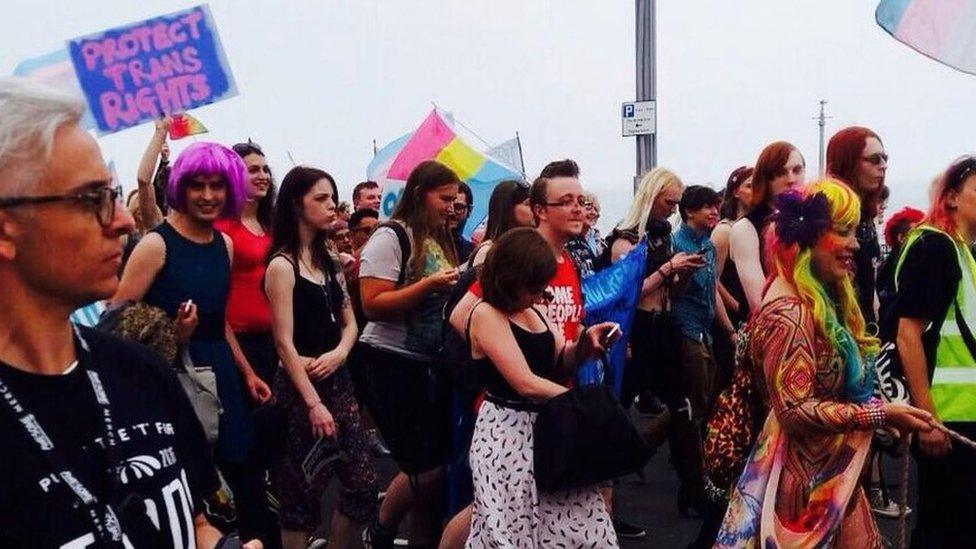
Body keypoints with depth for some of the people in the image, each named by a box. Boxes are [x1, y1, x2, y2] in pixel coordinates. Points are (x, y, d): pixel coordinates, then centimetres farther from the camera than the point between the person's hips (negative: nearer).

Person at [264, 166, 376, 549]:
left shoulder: (329, 262, 13)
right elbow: (285, 343, -14)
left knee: (362, 485, 7)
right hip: (301, 387, -7)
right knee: (302, 493, -1)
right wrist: (313, 403, -16)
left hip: (338, 380, 7)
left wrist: (339, 353, -6)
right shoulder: (282, 265, -10)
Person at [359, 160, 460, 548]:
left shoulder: (440, 240, 12)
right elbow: (373, 306, -18)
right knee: (427, 466, -6)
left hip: (432, 365, 8)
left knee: (434, 464, 9)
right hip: (392, 365, -8)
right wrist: (429, 285, -23)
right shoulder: (390, 238, -11)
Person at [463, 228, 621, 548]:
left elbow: (559, 364, 13)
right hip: (507, 430, -7)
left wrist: (584, 343, -6)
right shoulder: (486, 314, -13)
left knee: (574, 522, 4)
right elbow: (525, 383, -21)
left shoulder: (533, 310, 12)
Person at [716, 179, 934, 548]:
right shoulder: (788, 311, -23)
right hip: (804, 477, -9)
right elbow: (795, 409, -26)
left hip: (833, 471, 9)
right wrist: (880, 414, -24)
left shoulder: (824, 299, 7)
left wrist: (881, 411, 7)